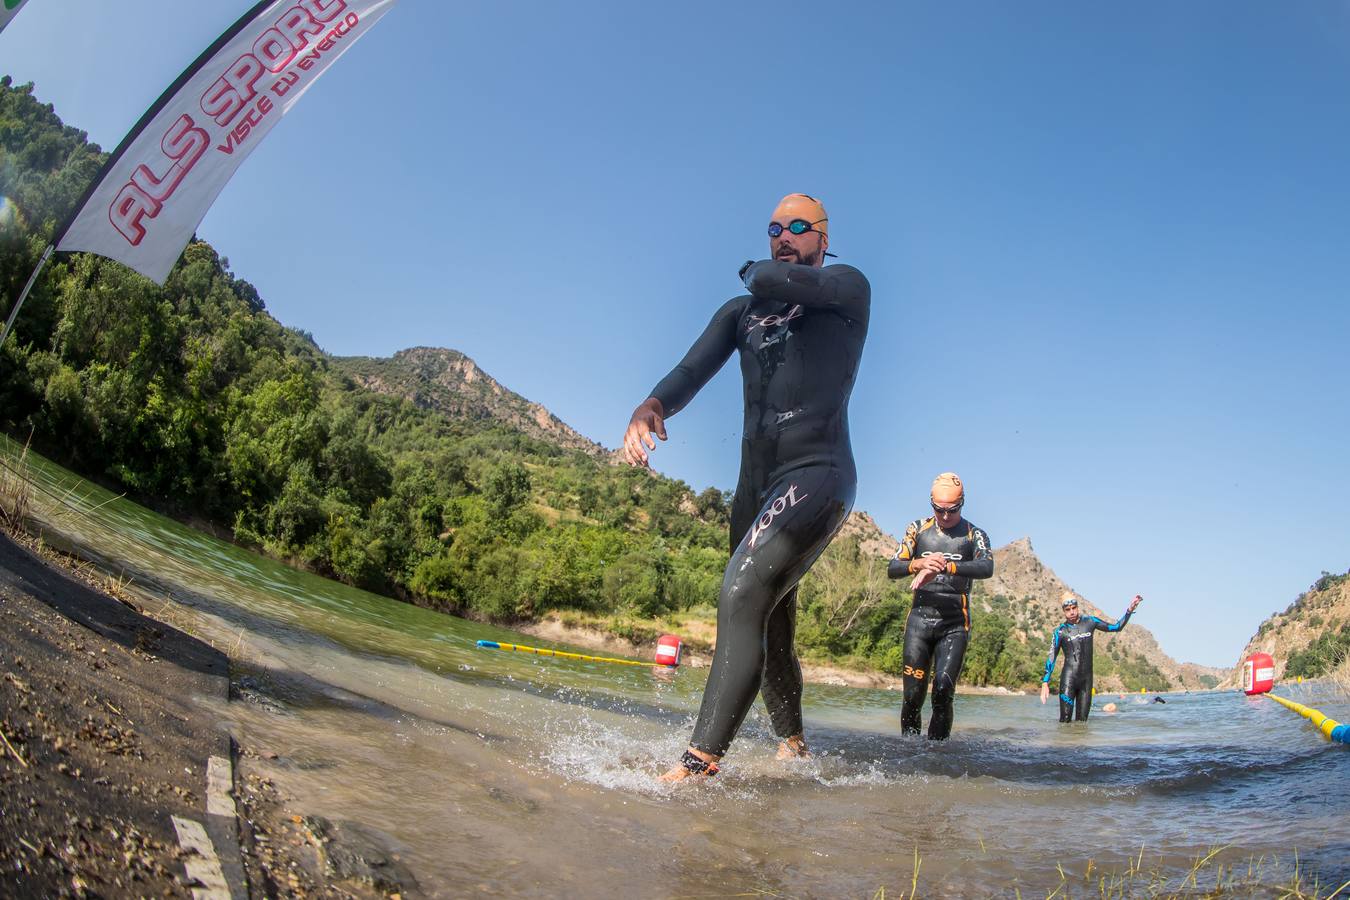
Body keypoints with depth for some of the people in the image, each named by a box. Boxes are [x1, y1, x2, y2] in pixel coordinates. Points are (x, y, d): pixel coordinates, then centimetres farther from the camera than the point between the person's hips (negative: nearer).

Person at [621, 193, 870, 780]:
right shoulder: (741, 312, 18)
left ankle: (700, 763, -28)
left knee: (743, 593, -25)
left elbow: (775, 282, -17)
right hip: (755, 484, 7)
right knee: (768, 625, 13)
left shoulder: (848, 288, 2)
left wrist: (755, 270, 8)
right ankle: (793, 745, 32)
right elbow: (694, 368, 2)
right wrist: (650, 406, -19)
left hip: (818, 474, -7)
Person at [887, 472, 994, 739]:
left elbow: (986, 568, -17)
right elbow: (892, 569, 1)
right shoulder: (917, 529, 10)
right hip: (919, 620, 2)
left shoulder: (974, 535, 4)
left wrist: (943, 566, -32)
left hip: (954, 625, -1)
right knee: (913, 695, -1)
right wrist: (919, 563, -21)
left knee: (943, 695, -11)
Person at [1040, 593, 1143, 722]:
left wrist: (1130, 610, 6)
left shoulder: (1089, 622, 8)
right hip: (1068, 679, -3)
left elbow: (1117, 627, 18)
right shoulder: (1060, 631, -1)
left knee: (1082, 721, 4)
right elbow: (1051, 658, -4)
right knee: (1065, 720, -11)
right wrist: (1045, 683, -12)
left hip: (1086, 680, 3)